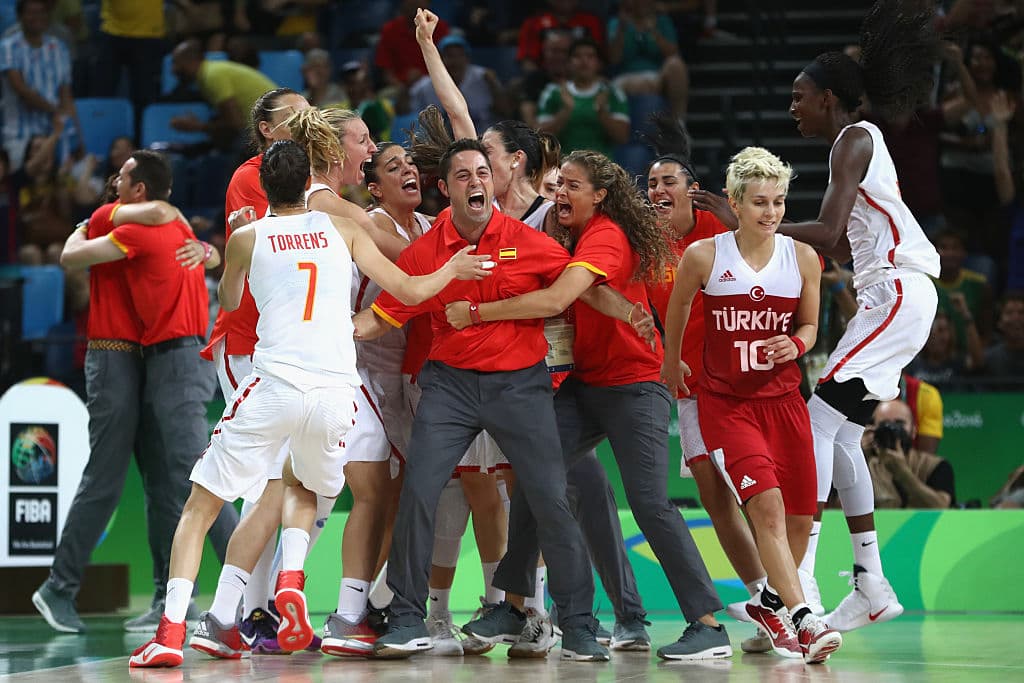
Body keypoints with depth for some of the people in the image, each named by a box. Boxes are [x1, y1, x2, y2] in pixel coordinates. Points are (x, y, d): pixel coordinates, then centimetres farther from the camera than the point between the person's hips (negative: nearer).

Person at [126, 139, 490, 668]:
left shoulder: (246, 238, 8)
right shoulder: (340, 227, 11)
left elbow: (229, 302, 29)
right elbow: (410, 291, 13)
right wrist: (452, 270, 32)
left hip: (273, 385, -2)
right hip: (336, 393, 2)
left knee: (199, 506, 7)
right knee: (303, 486, 32)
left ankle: (170, 631, -9)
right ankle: (291, 579, 4)